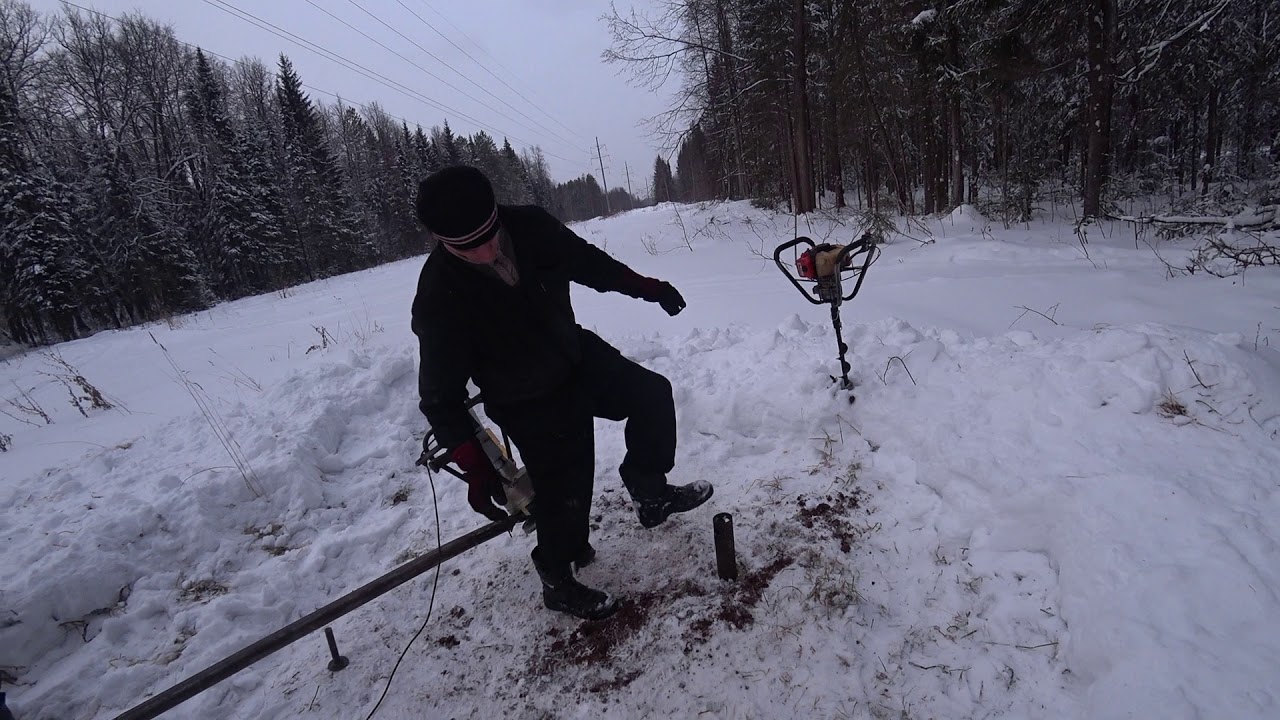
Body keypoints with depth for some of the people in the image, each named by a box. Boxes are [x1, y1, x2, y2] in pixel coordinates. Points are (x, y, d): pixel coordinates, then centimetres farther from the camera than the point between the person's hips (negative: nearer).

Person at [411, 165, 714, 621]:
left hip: (579, 356, 6)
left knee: (651, 394, 6)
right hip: (530, 406, -5)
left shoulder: (530, 226, -18)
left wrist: (646, 287, 7)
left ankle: (649, 492, 26)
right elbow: (440, 395, -22)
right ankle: (558, 583, 29)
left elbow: (586, 261, 2)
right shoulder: (440, 298, -30)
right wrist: (476, 468, -24)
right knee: (563, 494, 2)